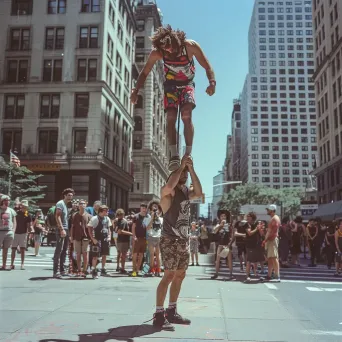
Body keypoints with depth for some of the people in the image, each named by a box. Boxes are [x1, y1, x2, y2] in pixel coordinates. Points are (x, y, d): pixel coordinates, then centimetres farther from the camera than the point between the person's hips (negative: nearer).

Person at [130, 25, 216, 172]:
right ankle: (174, 155, -20)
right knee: (171, 117, -17)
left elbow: (208, 67, -21)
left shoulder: (190, 46, -24)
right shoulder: (157, 53, -20)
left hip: (187, 84, -1)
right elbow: (144, 73, -8)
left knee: (186, 115, -23)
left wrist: (212, 82, -41)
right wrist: (136, 90, -23)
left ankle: (188, 154, -20)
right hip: (171, 85, 1)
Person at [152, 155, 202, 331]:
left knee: (180, 276, 11)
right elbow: (169, 186, -31)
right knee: (169, 275, -12)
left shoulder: (186, 191, 14)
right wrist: (182, 166, -19)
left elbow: (199, 192, -3)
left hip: (184, 240, 8)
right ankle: (159, 315, -6)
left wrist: (191, 169, -5)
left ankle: (171, 311, 22)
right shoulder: (167, 191, -8)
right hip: (170, 240, -8)